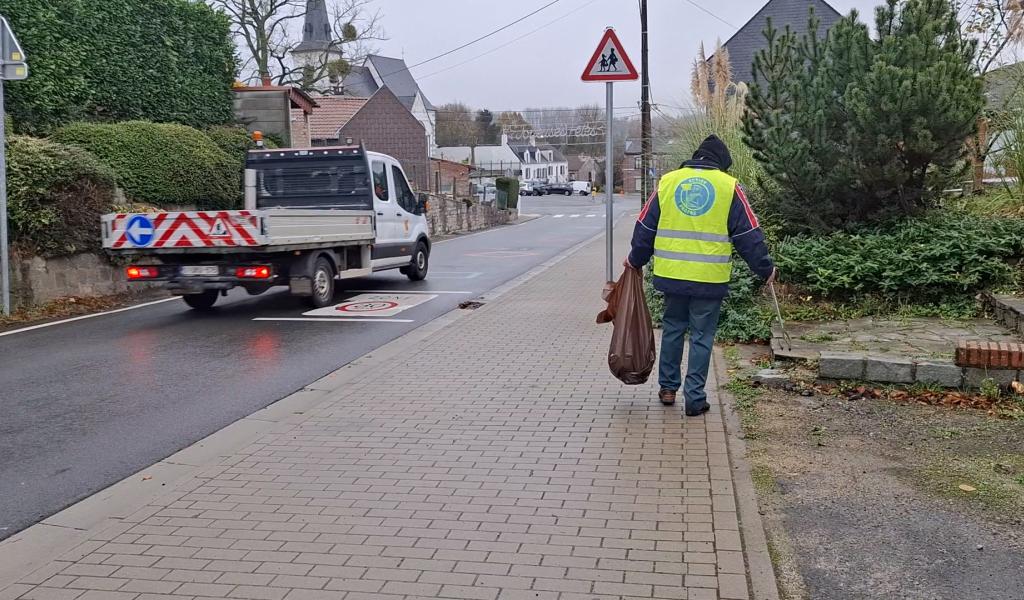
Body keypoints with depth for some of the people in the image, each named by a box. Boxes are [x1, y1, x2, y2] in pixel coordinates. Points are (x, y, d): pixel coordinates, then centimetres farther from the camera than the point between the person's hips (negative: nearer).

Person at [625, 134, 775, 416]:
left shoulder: (668, 181, 5)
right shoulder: (729, 187, -1)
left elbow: (645, 227, 10)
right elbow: (748, 235, 0)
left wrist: (636, 259, 24)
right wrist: (765, 268, 11)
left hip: (671, 275, 3)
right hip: (710, 279, -2)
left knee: (672, 329, 19)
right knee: (701, 337, 6)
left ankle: (668, 387, 25)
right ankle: (695, 398, 10)